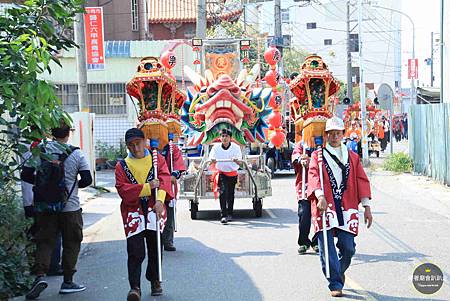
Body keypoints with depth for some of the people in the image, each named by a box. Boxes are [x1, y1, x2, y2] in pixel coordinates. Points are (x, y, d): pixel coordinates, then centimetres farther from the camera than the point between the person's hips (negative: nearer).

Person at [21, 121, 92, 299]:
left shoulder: (39, 151, -1)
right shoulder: (76, 154, -5)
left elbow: (26, 175, -1)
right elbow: (87, 179, -4)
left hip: (44, 207, 2)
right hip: (70, 207, -1)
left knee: (44, 241, 8)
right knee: (71, 243, 11)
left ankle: (40, 276, -13)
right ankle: (67, 282, 14)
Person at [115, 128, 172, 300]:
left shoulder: (157, 160, 7)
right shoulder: (122, 166, 7)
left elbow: (164, 179, -9)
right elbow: (122, 189, -7)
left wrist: (160, 200, -27)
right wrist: (147, 187, -16)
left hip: (154, 209, 1)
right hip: (133, 211, -1)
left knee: (155, 248, 11)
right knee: (135, 251, -9)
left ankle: (155, 280, 30)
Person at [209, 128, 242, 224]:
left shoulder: (236, 147, -8)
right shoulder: (216, 147, -6)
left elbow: (239, 160, -17)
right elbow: (211, 158, -12)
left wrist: (236, 160, -42)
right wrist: (212, 160, -37)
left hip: (233, 174, 1)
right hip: (222, 173, -1)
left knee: (230, 194, 13)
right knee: (223, 192, -18)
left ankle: (229, 214, 30)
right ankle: (223, 215, -22)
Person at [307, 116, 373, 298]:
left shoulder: (352, 157, 16)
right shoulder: (317, 156, 8)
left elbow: (362, 181, 12)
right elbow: (313, 176, -9)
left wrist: (366, 207, 3)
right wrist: (320, 196, -27)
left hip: (347, 208, 2)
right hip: (324, 207, -2)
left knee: (348, 247, 0)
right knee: (327, 248, -7)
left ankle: (339, 272, 29)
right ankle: (335, 284, 1)